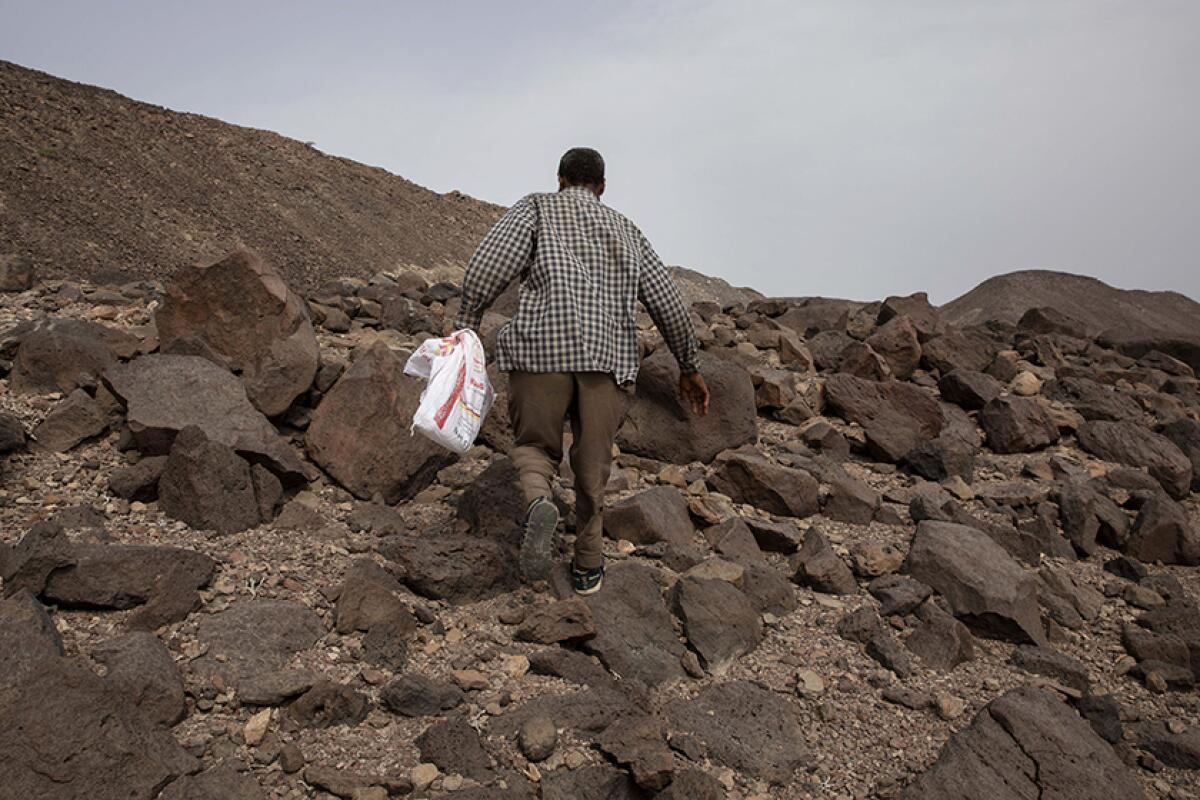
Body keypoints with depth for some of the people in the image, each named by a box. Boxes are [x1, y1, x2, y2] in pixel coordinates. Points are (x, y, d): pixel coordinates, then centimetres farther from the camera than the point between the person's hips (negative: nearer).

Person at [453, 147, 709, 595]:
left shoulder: (537, 209, 15)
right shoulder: (625, 229, 25)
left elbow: (487, 267, -3)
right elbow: (668, 302, 22)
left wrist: (465, 326, 2)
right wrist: (689, 367, 28)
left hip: (542, 348, -2)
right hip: (608, 355, 3)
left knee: (535, 445, 12)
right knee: (593, 463, 12)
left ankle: (538, 500, -19)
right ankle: (588, 567, 18)